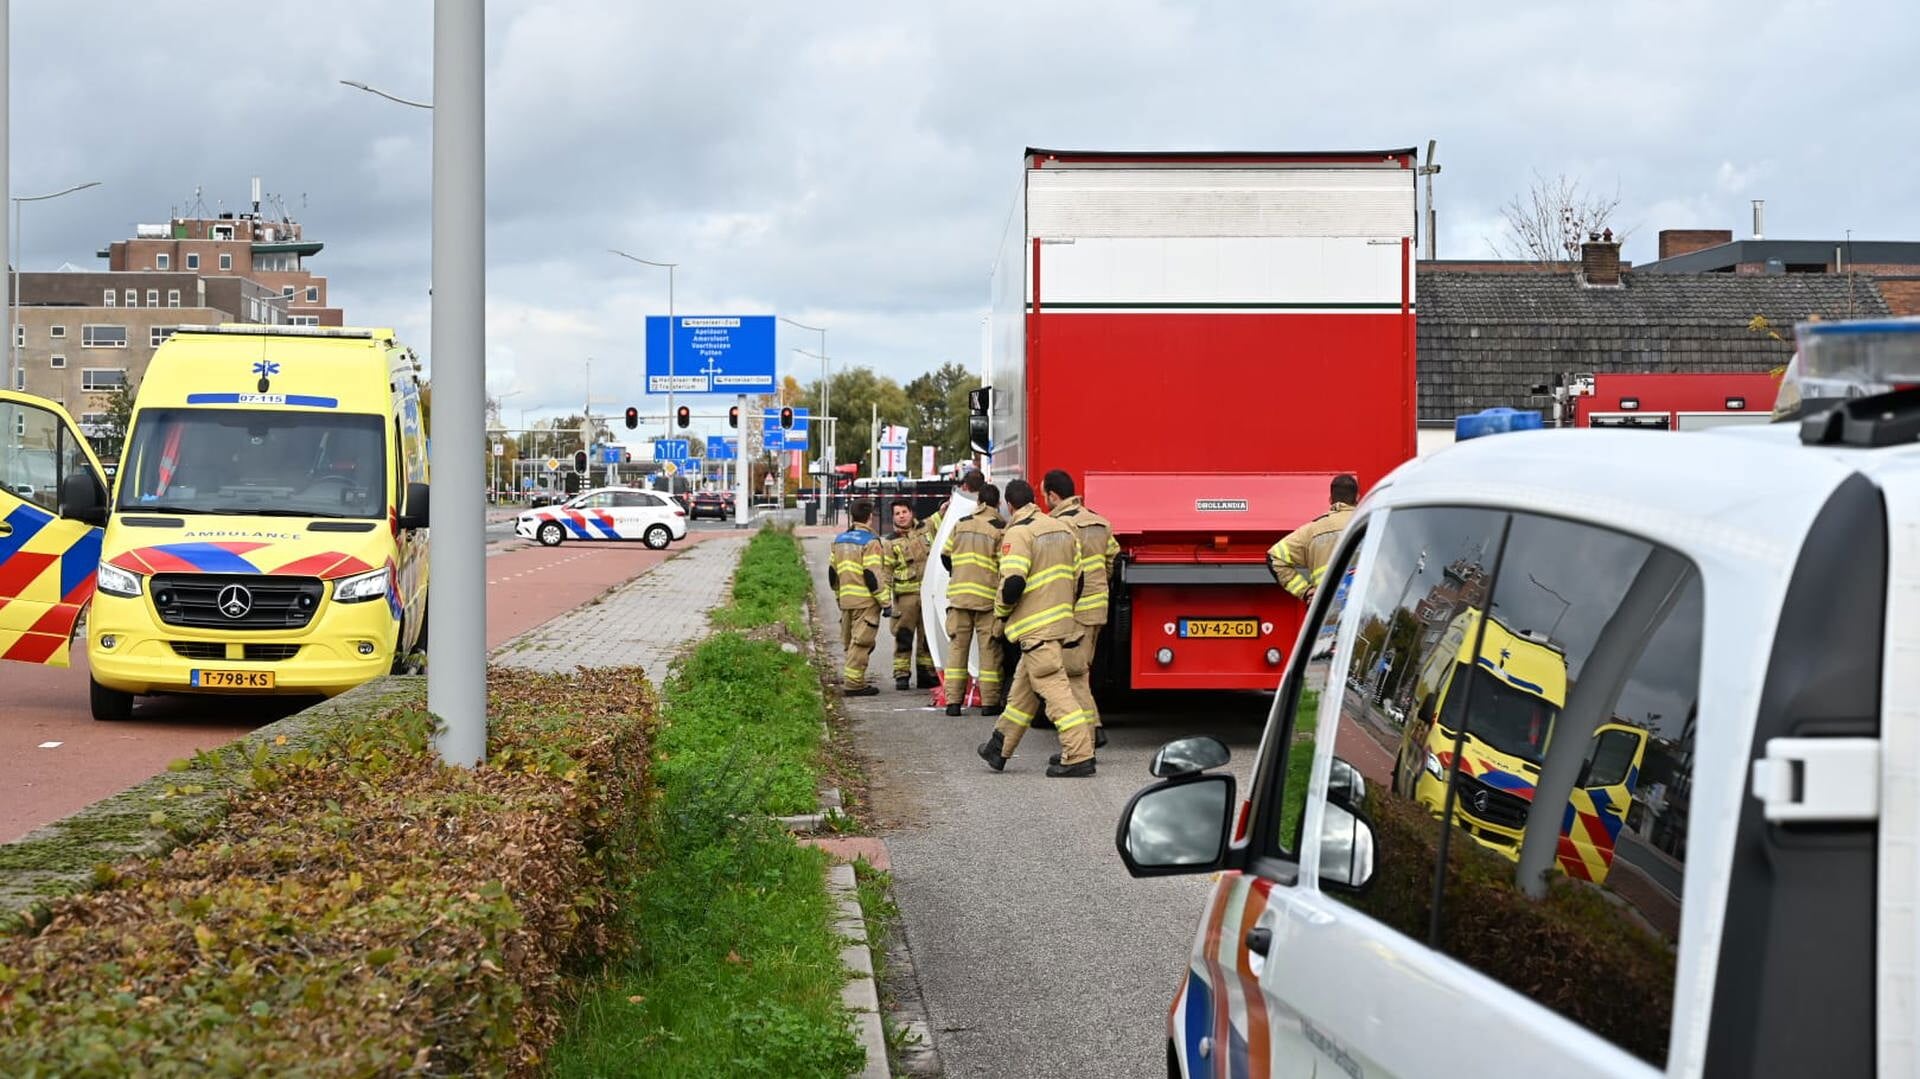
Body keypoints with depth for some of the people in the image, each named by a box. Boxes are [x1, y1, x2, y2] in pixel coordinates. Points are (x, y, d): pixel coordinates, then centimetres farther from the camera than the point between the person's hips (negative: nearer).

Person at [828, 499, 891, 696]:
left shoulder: (839, 540, 12)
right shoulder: (870, 542, -12)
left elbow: (833, 574, 17)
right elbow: (873, 576, -17)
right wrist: (886, 602, -11)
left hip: (846, 600, 7)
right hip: (866, 601, -7)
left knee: (851, 641, 17)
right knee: (861, 642, -4)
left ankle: (850, 679, 23)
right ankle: (853, 683, -6)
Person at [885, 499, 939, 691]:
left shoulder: (926, 531, 9)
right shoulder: (891, 543, 1)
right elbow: (885, 572, 0)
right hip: (906, 596, -3)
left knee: (928, 635, 9)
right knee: (903, 636, -3)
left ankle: (927, 674, 18)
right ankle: (901, 674, 2)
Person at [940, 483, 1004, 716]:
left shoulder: (961, 525, 8)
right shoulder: (999, 529, -7)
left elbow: (945, 555, 15)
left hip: (958, 594, 4)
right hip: (988, 596, -4)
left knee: (957, 646, 7)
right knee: (989, 649, 2)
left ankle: (953, 701, 4)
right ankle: (989, 702, 3)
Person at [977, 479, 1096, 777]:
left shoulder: (1018, 534, -13)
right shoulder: (1064, 528, 11)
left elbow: (1013, 583, -21)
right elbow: (1078, 577, 14)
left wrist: (1001, 610, -3)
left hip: (1036, 628, -8)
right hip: (1064, 623, 8)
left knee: (1054, 688, -9)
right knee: (1023, 689, 17)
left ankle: (1079, 755, -14)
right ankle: (999, 748, 26)